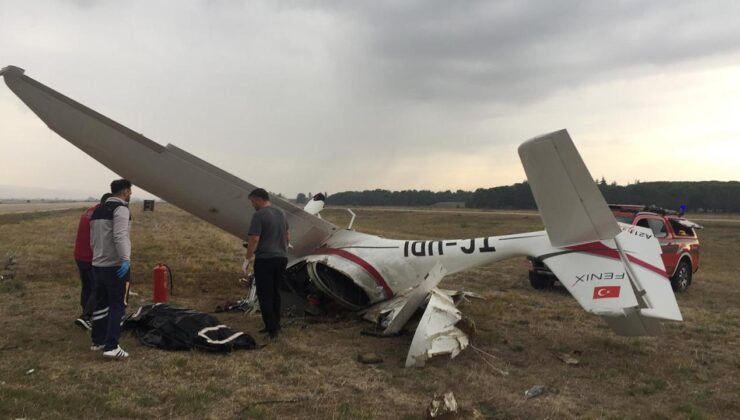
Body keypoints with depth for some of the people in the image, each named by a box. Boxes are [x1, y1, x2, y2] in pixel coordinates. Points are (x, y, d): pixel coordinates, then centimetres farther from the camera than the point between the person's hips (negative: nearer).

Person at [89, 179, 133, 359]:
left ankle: (97, 341, 26)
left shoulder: (98, 210, 16)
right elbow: (120, 236, -26)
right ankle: (111, 346, -8)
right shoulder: (121, 209, -12)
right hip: (116, 266, -9)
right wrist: (125, 259, -33)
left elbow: (94, 239, 21)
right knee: (118, 305, -5)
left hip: (98, 265, 9)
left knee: (101, 304, 17)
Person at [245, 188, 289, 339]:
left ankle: (272, 328, -2)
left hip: (265, 259, -7)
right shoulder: (282, 213, 11)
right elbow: (287, 237, 18)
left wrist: (248, 258, -9)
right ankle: (276, 325, 21)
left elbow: (254, 239, -18)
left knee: (264, 295, 0)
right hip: (281, 258, 7)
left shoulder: (259, 215, -13)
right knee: (275, 293, 16)